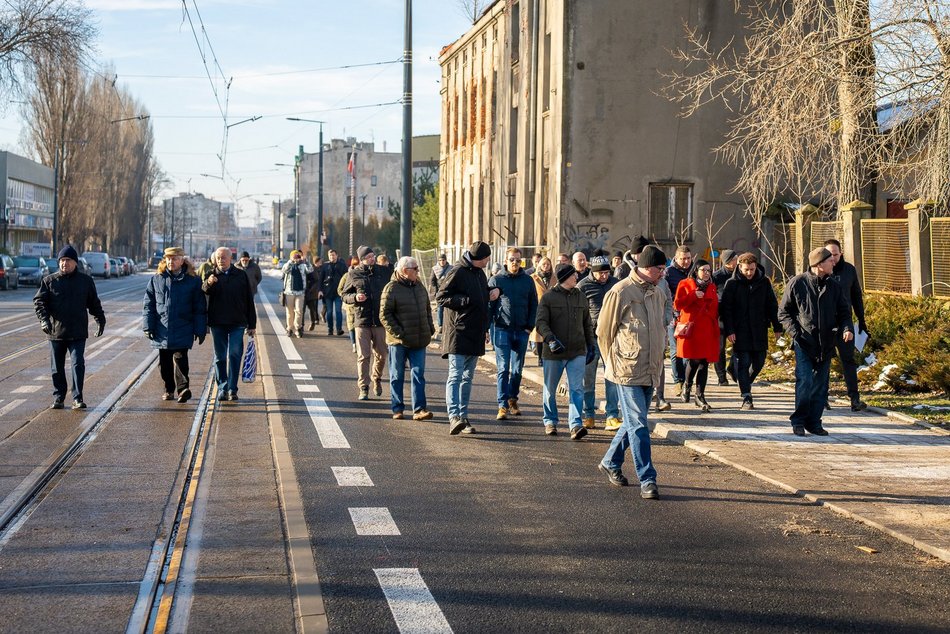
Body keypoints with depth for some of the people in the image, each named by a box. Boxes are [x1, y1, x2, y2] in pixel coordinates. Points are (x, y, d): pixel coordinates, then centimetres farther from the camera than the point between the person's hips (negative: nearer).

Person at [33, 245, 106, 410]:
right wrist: (43, 319, -17)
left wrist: (100, 320, 8)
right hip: (55, 331, 1)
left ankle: (77, 398, -7)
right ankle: (58, 398, 18)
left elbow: (94, 303, 15)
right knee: (57, 367, 8)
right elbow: (38, 301, -2)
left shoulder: (85, 281, 7)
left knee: (78, 364, -11)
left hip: (78, 333, -1)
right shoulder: (49, 281, 4)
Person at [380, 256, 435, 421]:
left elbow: (427, 310, 22)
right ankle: (397, 409, 14)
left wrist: (430, 328, 10)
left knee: (418, 375, 1)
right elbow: (385, 315, -11)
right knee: (397, 376, 6)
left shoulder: (419, 286, 11)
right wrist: (397, 333, -18)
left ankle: (419, 409, 1)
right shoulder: (391, 288, -9)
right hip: (398, 341, -5)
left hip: (418, 340, 5)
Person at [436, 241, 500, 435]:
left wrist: (495, 290, 11)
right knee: (455, 375, -13)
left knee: (468, 377, 10)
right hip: (458, 334, -9)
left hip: (475, 335, 9)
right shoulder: (458, 272, -9)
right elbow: (441, 297, -13)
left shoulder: (480, 274, 17)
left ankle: (463, 417, 14)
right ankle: (454, 416, -21)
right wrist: (466, 300, -20)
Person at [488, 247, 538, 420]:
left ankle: (513, 399, 24)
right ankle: (503, 405, -5)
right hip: (502, 330, -3)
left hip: (521, 331, 3)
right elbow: (488, 304, 1)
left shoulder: (528, 281, 7)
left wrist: (530, 326, 2)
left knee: (517, 369, 10)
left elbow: (534, 305, 11)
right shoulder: (496, 280, 1)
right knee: (503, 368, -5)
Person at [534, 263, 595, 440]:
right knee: (550, 389, 11)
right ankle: (550, 422, 27)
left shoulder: (580, 296, 10)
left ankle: (576, 425, -14)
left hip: (577, 352, 2)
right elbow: (541, 322, -10)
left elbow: (587, 324, 19)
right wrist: (551, 339, -26)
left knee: (577, 389, -9)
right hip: (554, 352, -2)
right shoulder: (548, 297, -3)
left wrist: (590, 346, 15)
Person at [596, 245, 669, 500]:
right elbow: (603, 331, -5)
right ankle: (647, 480, -7)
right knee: (638, 426, -8)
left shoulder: (658, 294, 12)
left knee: (634, 422, 15)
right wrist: (613, 362, 0)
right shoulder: (620, 292, -10)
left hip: (650, 371, 7)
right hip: (628, 371, -7)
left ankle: (610, 462, 33)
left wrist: (657, 359, 17)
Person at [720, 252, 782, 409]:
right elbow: (725, 309, -4)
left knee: (759, 362, 9)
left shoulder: (764, 282, 4)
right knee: (743, 363, -4)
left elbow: (772, 305, 9)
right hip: (740, 332, -3)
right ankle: (746, 398, -3)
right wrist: (729, 330, -12)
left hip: (759, 331, 3)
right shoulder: (732, 283, -3)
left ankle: (745, 384, 34)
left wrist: (777, 326, 3)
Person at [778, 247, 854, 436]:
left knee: (821, 385, 7)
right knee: (805, 381, -12)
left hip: (826, 344, 4)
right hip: (804, 343, -4)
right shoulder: (797, 283, -4)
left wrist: (847, 328, -6)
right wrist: (795, 332, -12)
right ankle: (798, 421, 1)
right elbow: (783, 312, 2)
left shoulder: (833, 286, 8)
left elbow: (844, 311, 15)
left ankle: (814, 422, 17)